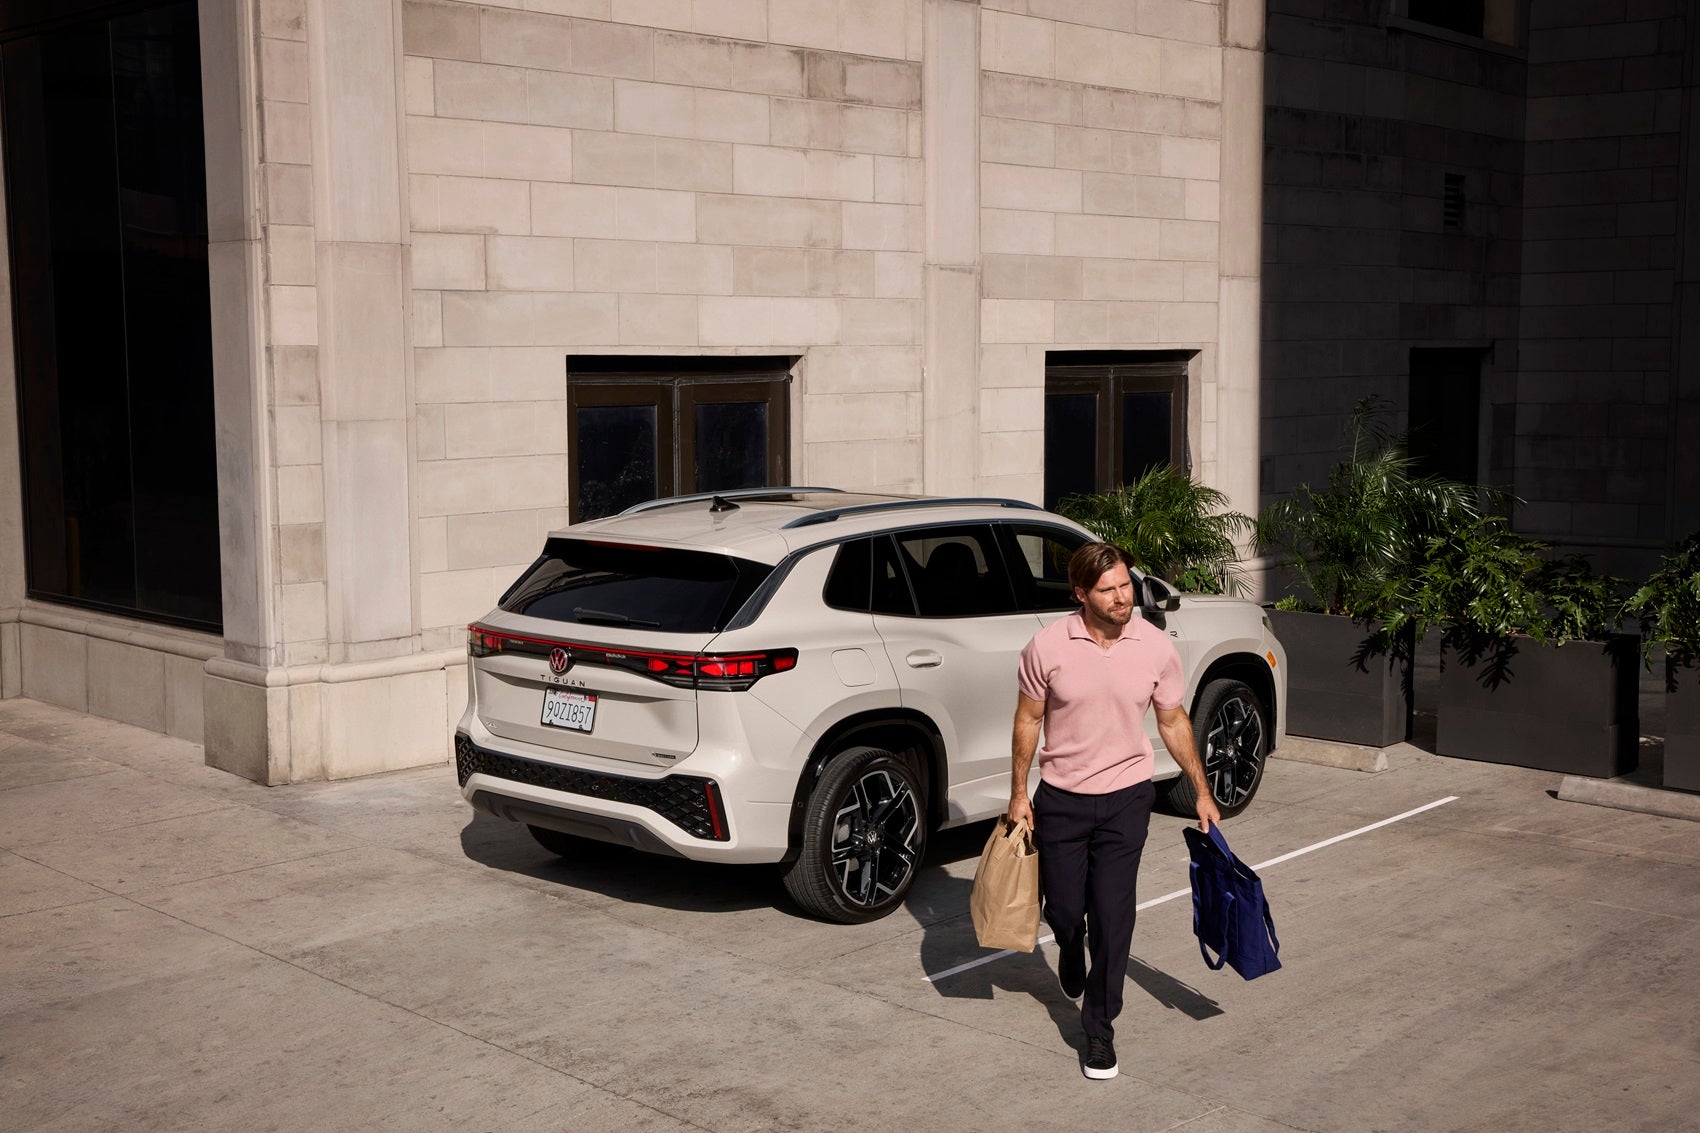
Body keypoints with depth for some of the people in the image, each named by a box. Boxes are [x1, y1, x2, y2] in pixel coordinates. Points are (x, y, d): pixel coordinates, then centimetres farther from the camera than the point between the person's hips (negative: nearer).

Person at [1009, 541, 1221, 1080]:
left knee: (1112, 914, -3)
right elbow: (1028, 719, -1)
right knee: (1063, 908, 10)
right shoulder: (1048, 646, -12)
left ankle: (1099, 1029, 11)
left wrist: (1202, 792, 7)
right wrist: (1018, 791, -1)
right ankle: (1071, 955, 47)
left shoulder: (1157, 647, -8)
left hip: (1125, 798, 0)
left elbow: (1173, 721, 5)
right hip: (1060, 798, 0)